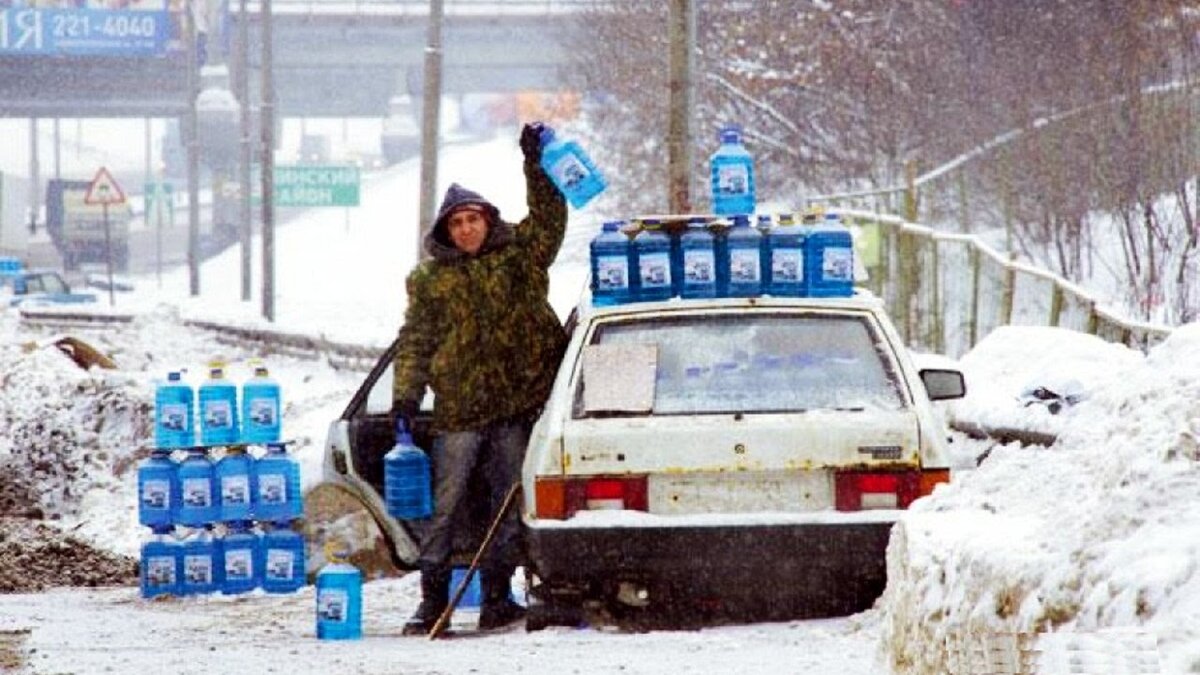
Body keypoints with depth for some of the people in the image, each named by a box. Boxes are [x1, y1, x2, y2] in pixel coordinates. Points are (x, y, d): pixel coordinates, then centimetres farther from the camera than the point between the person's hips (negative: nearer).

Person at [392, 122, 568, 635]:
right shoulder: (429, 279, 8)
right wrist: (406, 394, -3)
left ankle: (497, 597, 12)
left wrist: (536, 164, -9)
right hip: (458, 410, -1)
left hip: (516, 406, 1)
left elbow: (549, 220, 0)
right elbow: (414, 342, 7)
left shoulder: (518, 256, 10)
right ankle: (433, 600, 2)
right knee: (444, 506, -2)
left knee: (509, 505, 5)